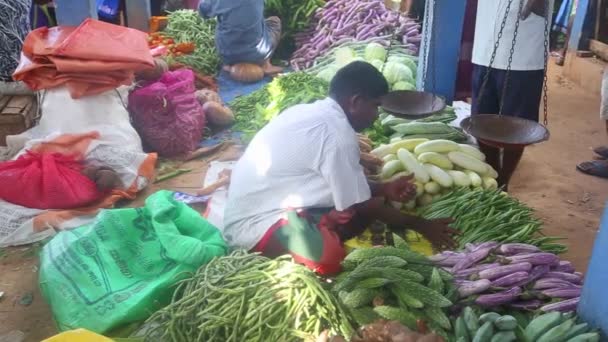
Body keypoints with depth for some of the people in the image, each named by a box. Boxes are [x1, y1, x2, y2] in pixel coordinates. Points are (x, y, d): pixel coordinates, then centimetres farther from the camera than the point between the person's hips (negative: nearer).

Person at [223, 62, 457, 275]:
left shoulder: (315, 112, 7)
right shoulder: (337, 133, -21)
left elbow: (344, 182, 17)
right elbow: (360, 206, -13)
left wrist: (385, 190, 7)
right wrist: (419, 225, -2)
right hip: (254, 223, -9)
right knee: (330, 258, -33)